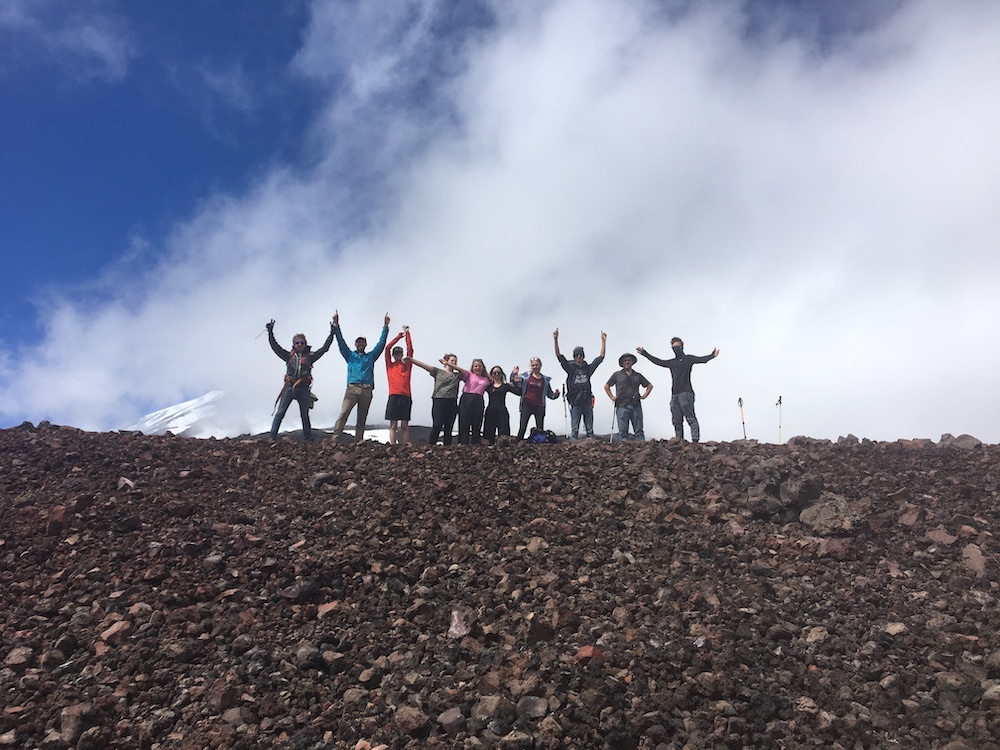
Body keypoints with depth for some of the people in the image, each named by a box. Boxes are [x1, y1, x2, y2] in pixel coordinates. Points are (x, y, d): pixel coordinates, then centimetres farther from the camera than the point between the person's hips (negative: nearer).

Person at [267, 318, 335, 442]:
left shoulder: (310, 356, 9)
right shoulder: (289, 356, 10)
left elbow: (324, 348, 6)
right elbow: (275, 347, 7)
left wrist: (331, 334, 1)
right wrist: (270, 333, -1)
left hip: (303, 388, 0)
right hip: (289, 387, 0)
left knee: (305, 415, 8)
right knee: (280, 412, -5)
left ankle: (308, 439, 13)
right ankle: (273, 436, -4)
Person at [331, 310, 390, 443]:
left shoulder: (371, 356, 21)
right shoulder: (350, 355, 19)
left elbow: (381, 343, 17)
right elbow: (341, 342, 10)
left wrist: (385, 326, 10)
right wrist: (336, 325, -1)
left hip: (367, 390, 2)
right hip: (352, 388, -2)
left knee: (362, 418, 2)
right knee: (344, 413, -16)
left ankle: (358, 442, 3)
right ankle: (335, 439, -23)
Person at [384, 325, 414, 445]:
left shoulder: (407, 365, 14)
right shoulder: (390, 365, 12)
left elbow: (410, 349, 9)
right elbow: (387, 347, 5)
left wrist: (407, 333, 11)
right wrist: (399, 336, 11)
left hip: (406, 396, 1)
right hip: (394, 396, -1)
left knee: (405, 425, 2)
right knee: (393, 425, -2)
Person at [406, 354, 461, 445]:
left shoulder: (457, 375, 18)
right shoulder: (438, 372, 11)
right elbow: (424, 366, 1)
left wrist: (451, 365, -7)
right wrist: (411, 360, -12)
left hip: (452, 403, 3)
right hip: (438, 401, -3)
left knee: (448, 428, 3)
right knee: (437, 426, -13)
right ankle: (430, 446, -10)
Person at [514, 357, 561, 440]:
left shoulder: (545, 379, 11)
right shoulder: (526, 376, 6)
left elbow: (550, 395, 17)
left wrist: (555, 394, -4)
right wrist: (514, 374, -11)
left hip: (539, 407, 2)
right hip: (526, 405, -1)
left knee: (540, 429, -1)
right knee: (522, 428, -8)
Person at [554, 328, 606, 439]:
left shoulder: (588, 368, 10)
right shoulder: (571, 368, 2)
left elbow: (601, 357, 15)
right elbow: (559, 356, -8)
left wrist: (603, 340, 12)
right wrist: (556, 340, -18)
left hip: (587, 402, 3)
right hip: (575, 403, -3)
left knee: (590, 429, 7)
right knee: (574, 429, -2)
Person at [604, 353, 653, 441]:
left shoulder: (638, 376, 16)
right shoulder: (617, 375, 10)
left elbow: (650, 386, 24)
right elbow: (606, 386, 16)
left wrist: (644, 396, 11)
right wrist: (611, 397, 6)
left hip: (636, 406, 2)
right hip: (622, 406, -2)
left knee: (639, 431, 0)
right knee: (622, 431, -3)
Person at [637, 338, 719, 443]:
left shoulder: (688, 359, 6)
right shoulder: (671, 362, 21)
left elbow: (702, 359, -9)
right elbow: (657, 361, 32)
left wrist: (712, 355, -28)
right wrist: (644, 353, 38)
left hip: (686, 393, -6)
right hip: (674, 395, 6)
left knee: (691, 418, -14)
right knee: (677, 421, 3)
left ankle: (695, 440, -21)